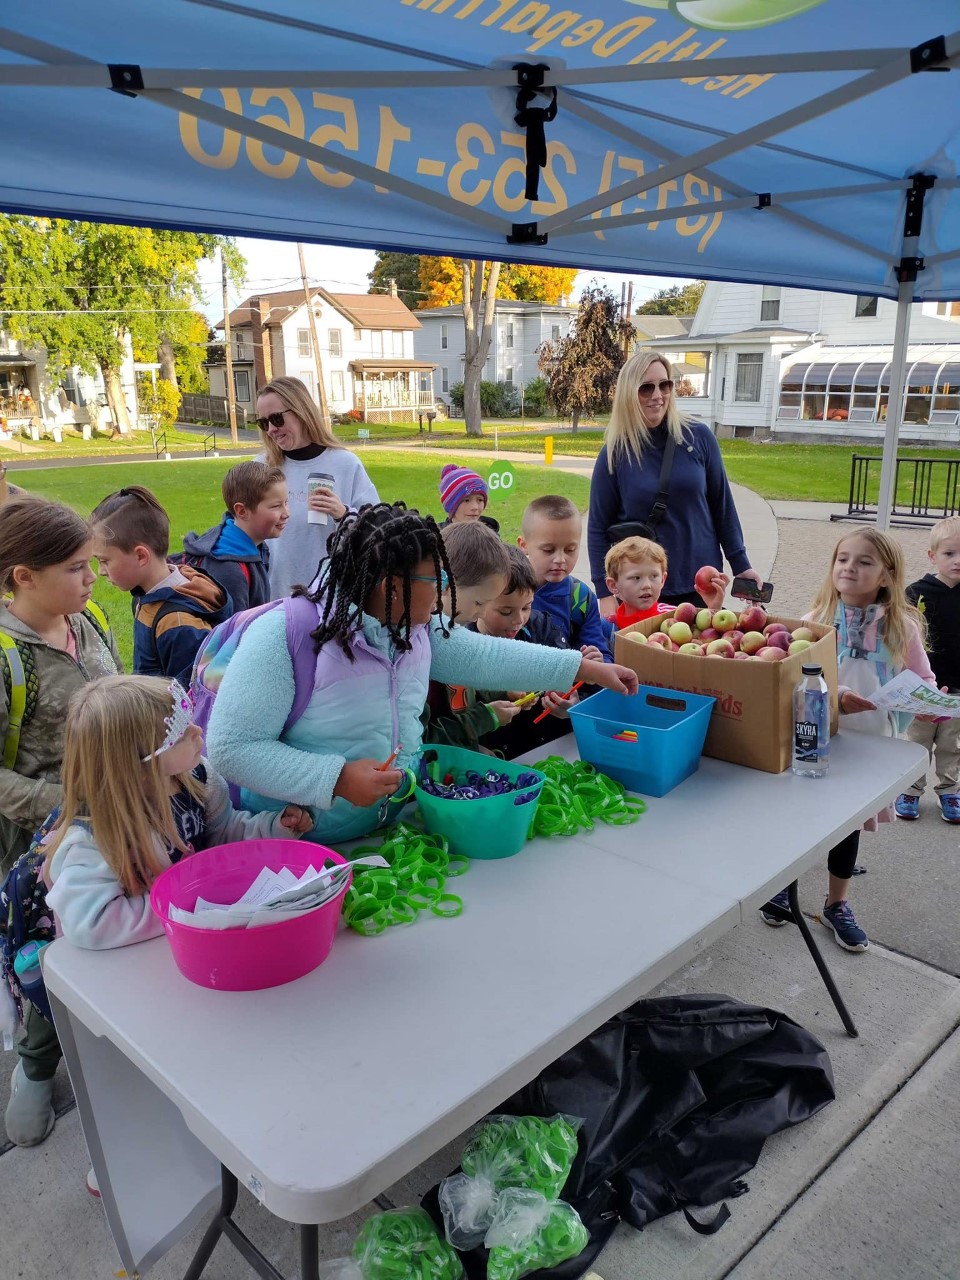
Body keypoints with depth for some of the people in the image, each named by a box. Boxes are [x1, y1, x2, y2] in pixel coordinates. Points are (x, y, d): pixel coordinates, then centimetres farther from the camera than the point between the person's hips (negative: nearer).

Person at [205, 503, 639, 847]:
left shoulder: (417, 628, 0)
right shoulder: (283, 637, -21)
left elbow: (488, 656, 11)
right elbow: (229, 748, -21)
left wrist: (590, 669, 11)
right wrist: (338, 779, -28)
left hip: (397, 826, 6)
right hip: (298, 850, -5)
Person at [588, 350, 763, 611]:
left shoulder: (699, 437, -2)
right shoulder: (614, 454, -4)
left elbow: (722, 505, 6)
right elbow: (598, 528, -2)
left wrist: (740, 565, 6)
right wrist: (605, 594, -7)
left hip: (701, 585, 2)